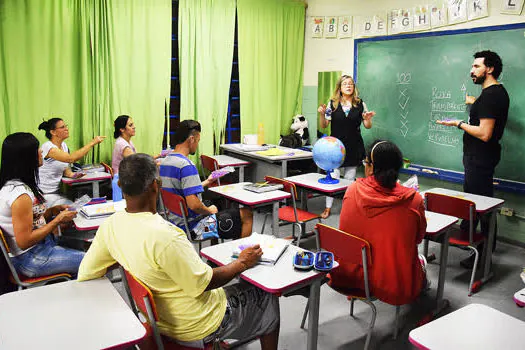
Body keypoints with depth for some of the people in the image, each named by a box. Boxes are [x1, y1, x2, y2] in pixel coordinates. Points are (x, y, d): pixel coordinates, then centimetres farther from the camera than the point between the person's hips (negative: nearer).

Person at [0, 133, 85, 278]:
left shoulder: (13, 184, 3)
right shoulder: (20, 194, -28)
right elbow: (24, 241, -24)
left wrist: (52, 211, 1)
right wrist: (58, 220, -18)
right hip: (31, 260, -10)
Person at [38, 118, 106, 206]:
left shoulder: (64, 145, 6)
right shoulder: (48, 147, -19)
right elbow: (70, 158, -34)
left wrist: (71, 174, -9)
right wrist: (92, 143, -31)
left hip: (56, 192, 7)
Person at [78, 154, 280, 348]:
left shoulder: (110, 225, -12)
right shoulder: (164, 237, -36)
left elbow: (85, 275, -1)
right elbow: (201, 284, -26)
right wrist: (241, 264, -10)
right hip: (196, 328, -7)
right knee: (268, 298, 13)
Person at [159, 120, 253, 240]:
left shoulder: (164, 162, 6)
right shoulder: (186, 166, -25)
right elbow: (194, 205, -31)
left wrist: (206, 182, 19)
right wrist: (209, 211, -11)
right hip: (194, 227, -10)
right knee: (247, 215, -1)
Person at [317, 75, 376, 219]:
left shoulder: (360, 104, 4)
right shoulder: (332, 103, 1)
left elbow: (367, 126, 8)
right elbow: (324, 125, 5)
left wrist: (368, 119, -13)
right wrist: (322, 114, -14)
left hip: (354, 147, 1)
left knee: (350, 178, 8)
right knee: (333, 177, -3)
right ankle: (328, 208, 9)